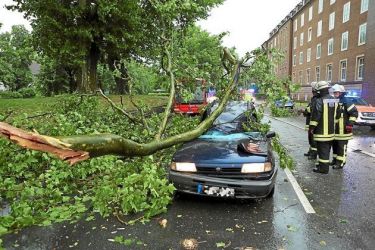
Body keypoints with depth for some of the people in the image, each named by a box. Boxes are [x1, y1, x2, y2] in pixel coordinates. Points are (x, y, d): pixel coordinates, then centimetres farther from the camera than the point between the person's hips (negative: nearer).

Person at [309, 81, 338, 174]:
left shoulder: (319, 101, -17)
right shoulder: (334, 101, 9)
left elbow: (315, 116, -18)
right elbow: (336, 115, 17)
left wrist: (311, 127, -10)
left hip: (321, 131, -8)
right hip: (331, 130, 8)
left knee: (322, 149, -2)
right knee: (326, 149, 18)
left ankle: (323, 168, 3)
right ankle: (322, 163, 32)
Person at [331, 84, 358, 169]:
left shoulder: (346, 102, -11)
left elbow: (354, 112, -14)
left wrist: (350, 123, -17)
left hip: (343, 130, -8)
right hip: (334, 129, 8)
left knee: (342, 146, -3)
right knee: (335, 145, 16)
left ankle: (340, 162, 3)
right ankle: (335, 159, 29)